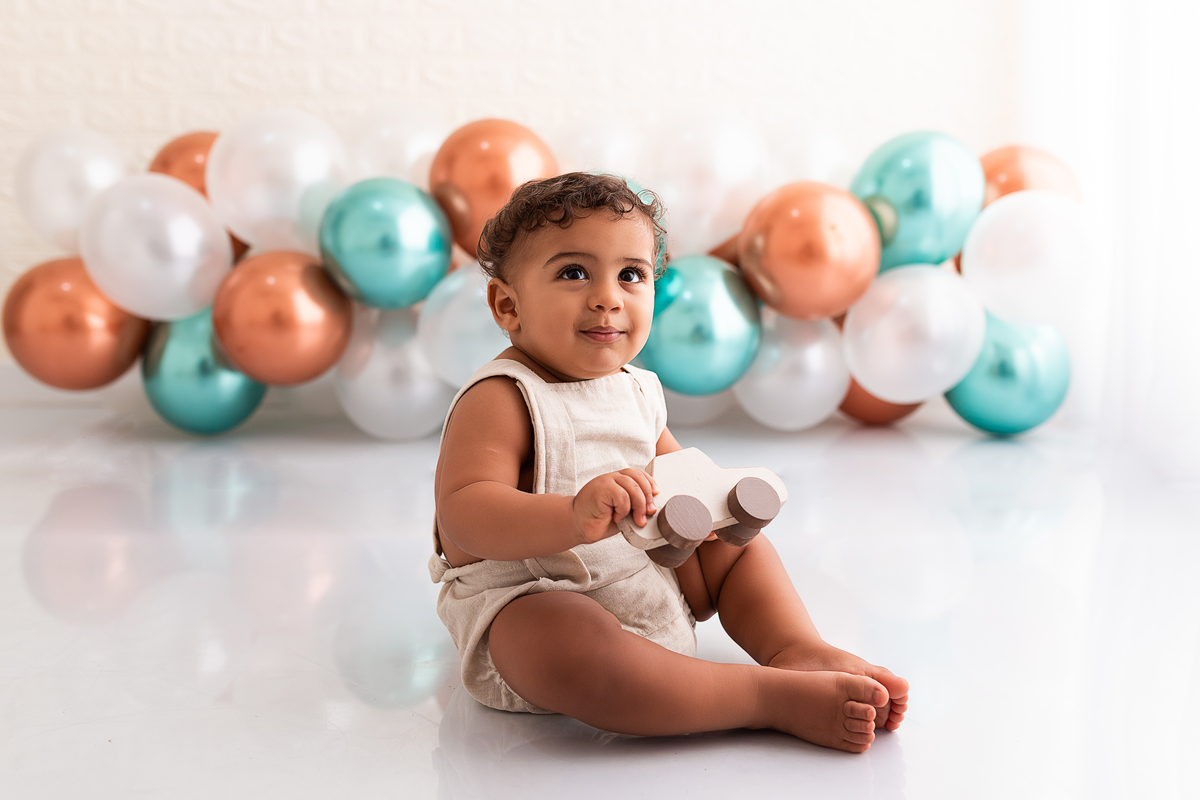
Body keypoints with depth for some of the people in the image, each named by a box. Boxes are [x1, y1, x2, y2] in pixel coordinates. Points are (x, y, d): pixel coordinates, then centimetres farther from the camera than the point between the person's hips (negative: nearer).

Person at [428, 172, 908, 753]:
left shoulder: (636, 390, 8)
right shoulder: (499, 399, -19)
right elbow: (462, 514, -31)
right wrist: (574, 518, -48)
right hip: (526, 602, -9)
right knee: (570, 643, -41)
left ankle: (798, 649, -5)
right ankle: (778, 696, -35)